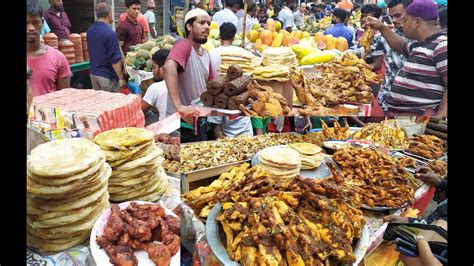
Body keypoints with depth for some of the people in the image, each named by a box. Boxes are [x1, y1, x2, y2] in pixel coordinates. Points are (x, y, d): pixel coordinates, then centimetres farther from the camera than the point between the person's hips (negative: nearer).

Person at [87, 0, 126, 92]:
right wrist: (121, 78, -12)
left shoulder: (90, 30, 5)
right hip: (107, 76, -8)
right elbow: (115, 60, -19)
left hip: (93, 73, 8)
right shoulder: (110, 33, -20)